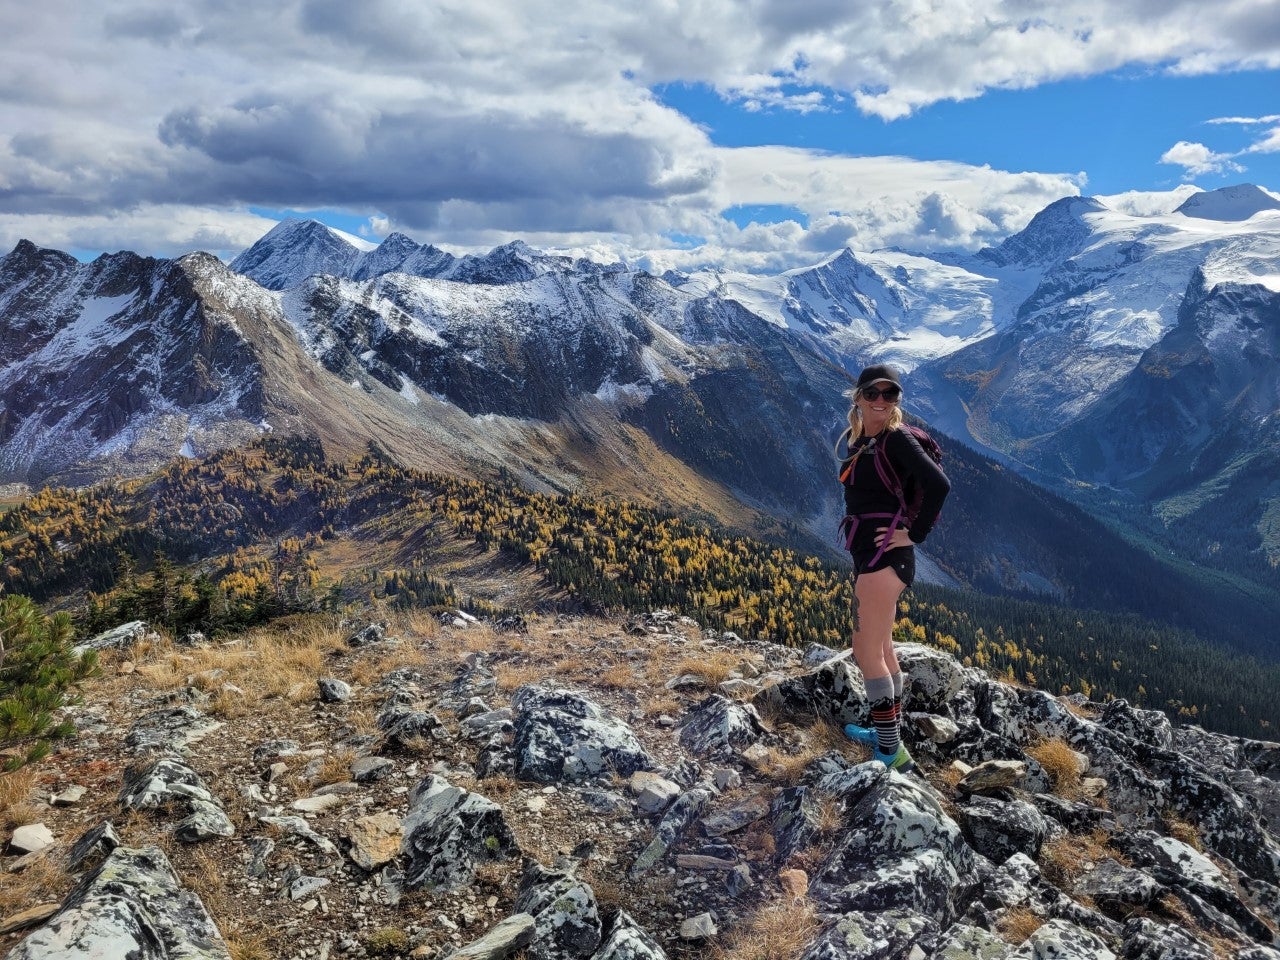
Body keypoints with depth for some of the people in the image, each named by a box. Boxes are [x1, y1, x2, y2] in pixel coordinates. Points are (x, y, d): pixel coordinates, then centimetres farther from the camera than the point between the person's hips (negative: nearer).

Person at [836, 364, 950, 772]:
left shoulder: (896, 439, -13)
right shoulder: (857, 441, 12)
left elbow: (939, 484, -23)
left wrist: (915, 534, -17)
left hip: (884, 554, -10)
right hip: (868, 555, 10)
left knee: (867, 653, -6)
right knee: (881, 647, 19)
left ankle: (892, 754, 1)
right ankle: (889, 733, 34)